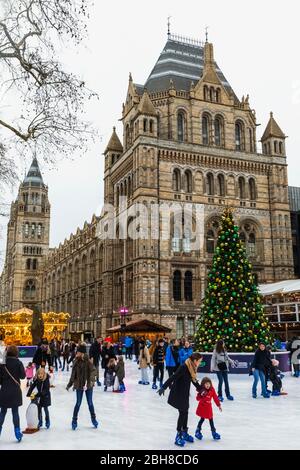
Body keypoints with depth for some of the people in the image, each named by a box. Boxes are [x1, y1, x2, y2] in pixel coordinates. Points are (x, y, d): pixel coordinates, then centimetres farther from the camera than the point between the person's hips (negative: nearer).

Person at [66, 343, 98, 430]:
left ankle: (93, 418, 28)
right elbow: (73, 374, 8)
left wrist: (91, 381, -35)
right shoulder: (76, 361, -1)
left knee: (90, 403, 9)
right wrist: (69, 384, 12)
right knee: (78, 403, 6)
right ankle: (74, 420, 21)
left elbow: (93, 370, -21)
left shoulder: (88, 361, -14)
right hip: (79, 385, 3)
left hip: (88, 385, -3)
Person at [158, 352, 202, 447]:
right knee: (182, 413, -4)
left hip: (185, 394, 8)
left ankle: (184, 433, 32)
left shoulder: (192, 368, 2)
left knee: (185, 412, 16)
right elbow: (173, 377, -29)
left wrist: (201, 389, 24)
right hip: (178, 393, -8)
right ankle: (178, 436, 8)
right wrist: (164, 387, -33)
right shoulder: (184, 367, -25)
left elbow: (194, 380, 17)